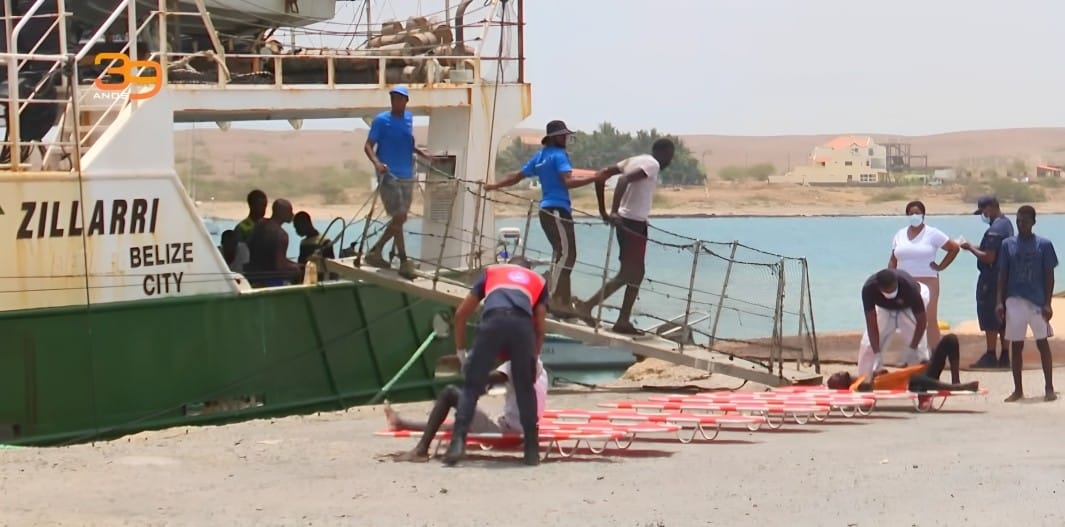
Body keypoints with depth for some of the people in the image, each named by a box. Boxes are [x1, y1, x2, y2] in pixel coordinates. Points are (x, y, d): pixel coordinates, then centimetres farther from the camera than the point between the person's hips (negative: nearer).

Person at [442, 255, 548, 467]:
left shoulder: (491, 271, 38)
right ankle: (532, 451, 14)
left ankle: (458, 443, -9)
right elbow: (539, 328, 31)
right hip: (522, 324, 0)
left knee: (471, 386, 6)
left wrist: (461, 350, 42)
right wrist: (534, 358, 44)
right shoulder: (538, 281, 37)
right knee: (525, 389, 15)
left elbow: (461, 314, 34)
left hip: (493, 321, 0)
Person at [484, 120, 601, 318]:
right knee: (566, 254, -15)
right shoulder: (559, 155, -8)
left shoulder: (539, 157, 17)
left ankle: (563, 300, 12)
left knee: (561, 254, 13)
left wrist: (492, 186, 35)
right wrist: (594, 178, -25)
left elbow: (516, 176, 23)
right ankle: (556, 301, -23)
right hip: (558, 210, -10)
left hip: (547, 210, 10)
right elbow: (568, 181, -22)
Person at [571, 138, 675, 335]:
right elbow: (624, 180, -27)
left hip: (624, 221, 9)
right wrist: (614, 211, -30)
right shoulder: (652, 165, -10)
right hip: (635, 223, -9)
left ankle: (624, 321, 14)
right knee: (628, 275, -5)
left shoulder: (634, 161, 14)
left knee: (635, 274, 15)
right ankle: (588, 305, -11)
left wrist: (603, 211, 12)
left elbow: (600, 177, 10)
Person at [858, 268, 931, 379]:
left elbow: (921, 320, -30)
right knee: (868, 345, -8)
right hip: (885, 308, 2)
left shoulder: (909, 286, -41)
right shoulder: (868, 289, -37)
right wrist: (877, 353, -31)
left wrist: (912, 349, -31)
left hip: (909, 307, -2)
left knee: (918, 346, -17)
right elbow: (871, 324, -29)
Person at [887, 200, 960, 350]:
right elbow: (893, 261, 13)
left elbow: (954, 248, -1)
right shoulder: (900, 235, 12)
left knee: (930, 321, -7)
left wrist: (941, 266, -4)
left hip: (927, 282, -4)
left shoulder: (932, 234, 0)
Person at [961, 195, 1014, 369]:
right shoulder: (1006, 223, 13)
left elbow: (989, 257, -24)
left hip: (992, 279, -10)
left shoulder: (995, 229, -19)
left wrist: (971, 249, -11)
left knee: (989, 317, -5)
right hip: (1004, 277, 10)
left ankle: (990, 356, -5)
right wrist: (977, 248, 11)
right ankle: (1004, 356, 17)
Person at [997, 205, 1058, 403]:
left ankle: (1049, 388, 5)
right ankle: (1017, 390, 13)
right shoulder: (1008, 244, 5)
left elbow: (1049, 275, 0)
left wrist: (1047, 303, -7)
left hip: (1037, 300, -2)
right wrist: (1000, 301, 1)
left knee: (1043, 343, 0)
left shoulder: (1044, 245, -1)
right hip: (1014, 300, 2)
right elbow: (1003, 275, 8)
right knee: (1016, 345, 6)